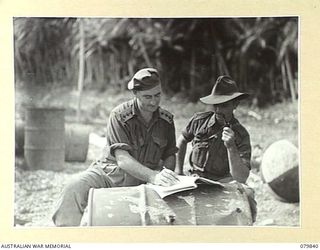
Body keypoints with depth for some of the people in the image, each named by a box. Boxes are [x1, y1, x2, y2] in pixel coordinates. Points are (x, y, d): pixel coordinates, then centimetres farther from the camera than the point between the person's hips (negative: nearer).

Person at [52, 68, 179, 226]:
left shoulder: (167, 120, 3)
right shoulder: (119, 115, -12)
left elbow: (170, 156, 12)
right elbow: (122, 159, -22)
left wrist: (166, 176, -13)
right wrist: (153, 176, -38)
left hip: (145, 180, 3)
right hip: (112, 171, -3)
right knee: (74, 189, -31)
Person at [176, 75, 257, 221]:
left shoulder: (241, 135, -10)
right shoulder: (199, 120, -2)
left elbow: (241, 178, -19)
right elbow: (182, 140, 21)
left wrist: (231, 147, -30)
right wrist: (178, 170, 14)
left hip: (222, 182, -3)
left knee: (247, 195, -31)